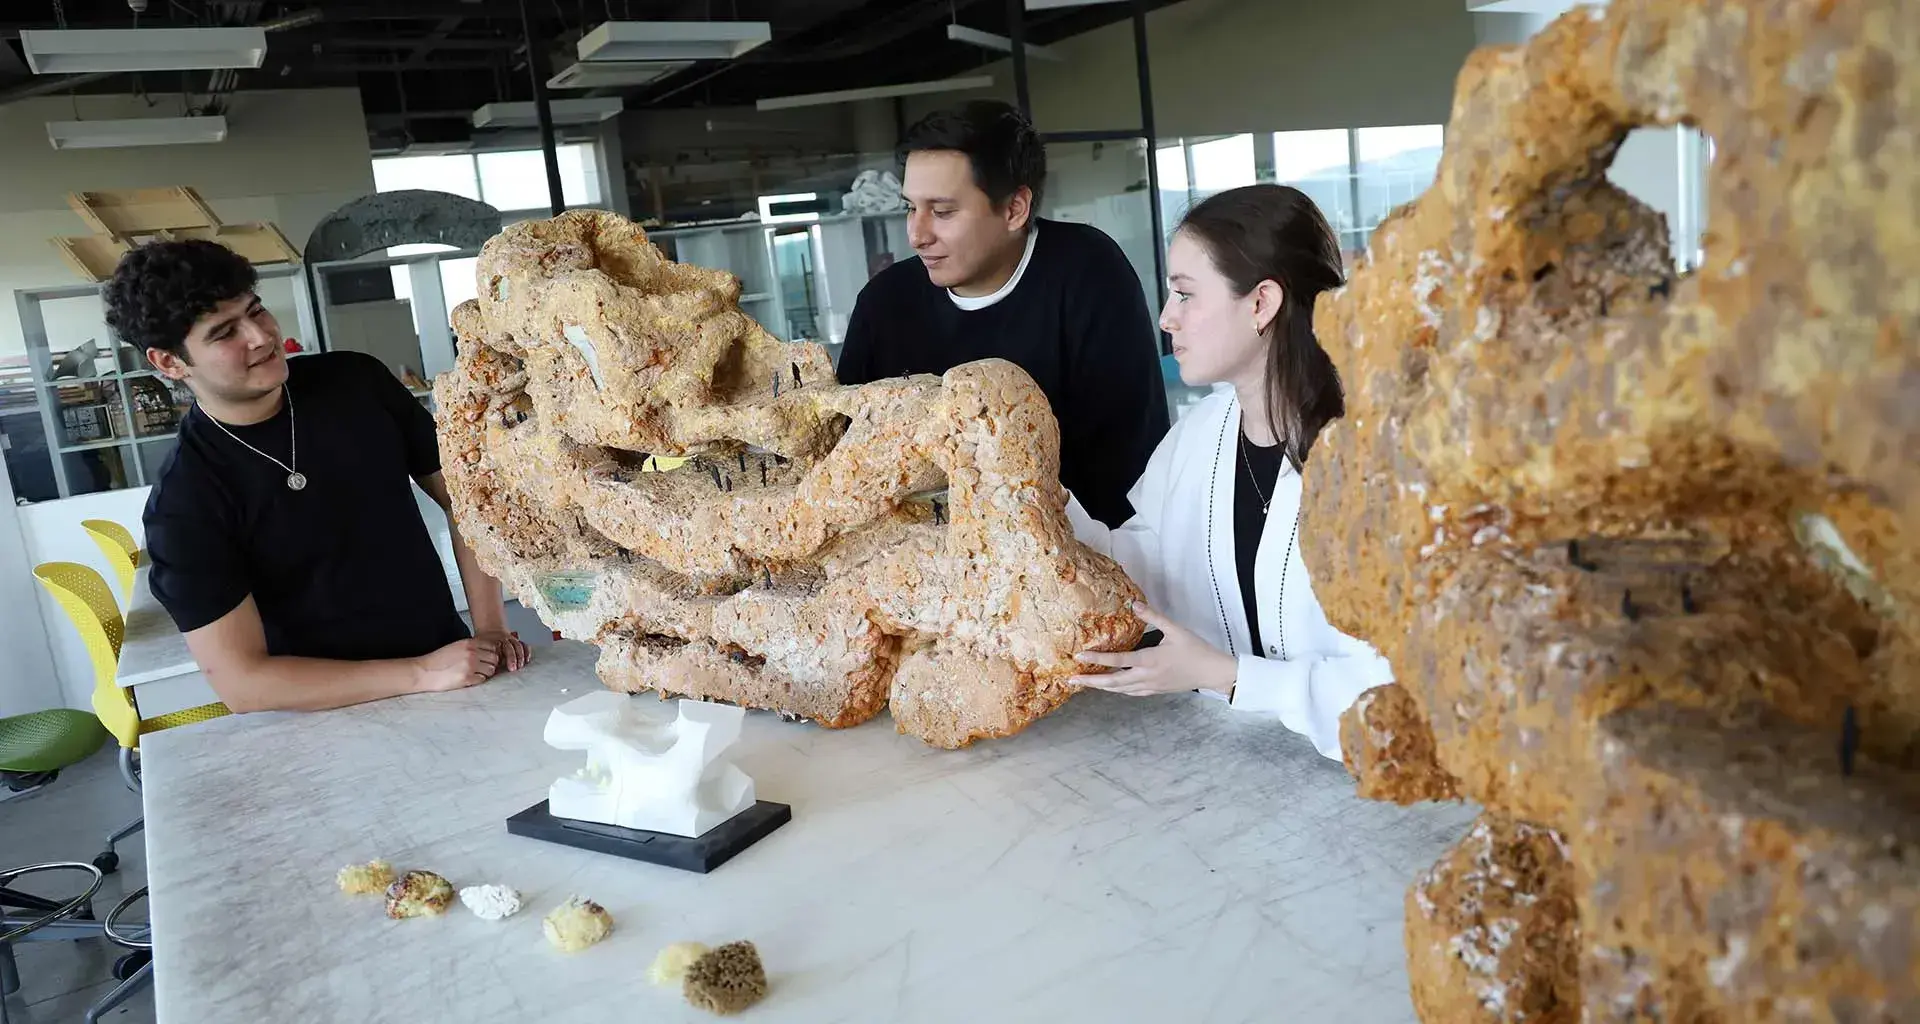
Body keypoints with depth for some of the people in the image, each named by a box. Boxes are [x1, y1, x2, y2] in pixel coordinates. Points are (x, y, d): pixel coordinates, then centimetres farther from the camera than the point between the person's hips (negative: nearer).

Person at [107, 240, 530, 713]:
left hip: (452, 670, 3)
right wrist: (423, 674, -19)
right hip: (332, 722, -3)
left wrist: (490, 626, -5)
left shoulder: (358, 381, -1)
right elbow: (241, 682, -14)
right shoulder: (183, 504, -11)